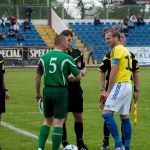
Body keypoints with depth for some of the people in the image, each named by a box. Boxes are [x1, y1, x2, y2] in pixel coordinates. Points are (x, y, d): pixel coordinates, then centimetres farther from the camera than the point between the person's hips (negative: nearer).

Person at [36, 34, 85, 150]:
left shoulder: (44, 57, 4)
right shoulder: (66, 58, -8)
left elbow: (38, 77, 8)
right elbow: (78, 76, -5)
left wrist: (38, 93, 18)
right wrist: (72, 77, 19)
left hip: (47, 90, 5)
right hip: (61, 91, -5)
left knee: (47, 120, 17)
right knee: (58, 122, 3)